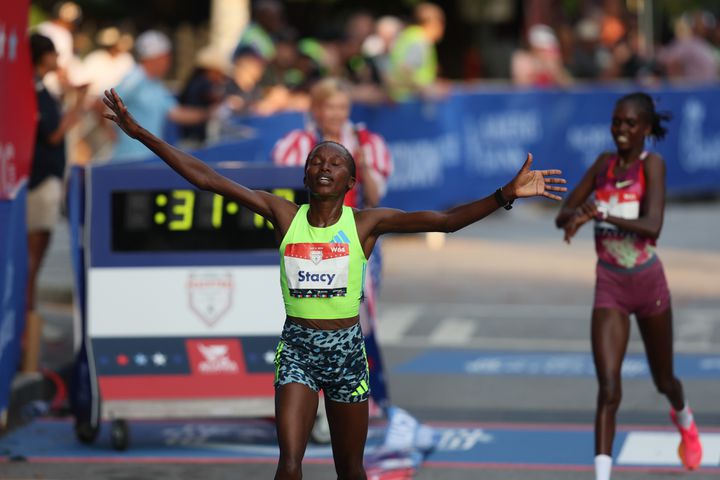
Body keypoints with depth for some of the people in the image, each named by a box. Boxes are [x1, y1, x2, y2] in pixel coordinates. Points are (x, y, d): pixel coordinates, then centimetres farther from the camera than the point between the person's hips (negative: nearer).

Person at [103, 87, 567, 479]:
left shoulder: (365, 223, -4)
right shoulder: (284, 215, -2)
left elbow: (445, 220, -10)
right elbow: (207, 178, -3)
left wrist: (505, 195, -22)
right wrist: (141, 134, -6)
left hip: (347, 350, 0)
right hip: (297, 348, 0)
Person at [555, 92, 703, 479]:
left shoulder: (652, 164, -14)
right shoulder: (604, 164, 1)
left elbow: (652, 226, -28)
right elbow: (563, 216, 5)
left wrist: (599, 215, -39)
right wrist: (577, 214, -19)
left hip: (648, 283, -2)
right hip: (610, 287, 2)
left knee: (663, 380, 20)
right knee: (608, 389, -14)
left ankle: (684, 421, 55)